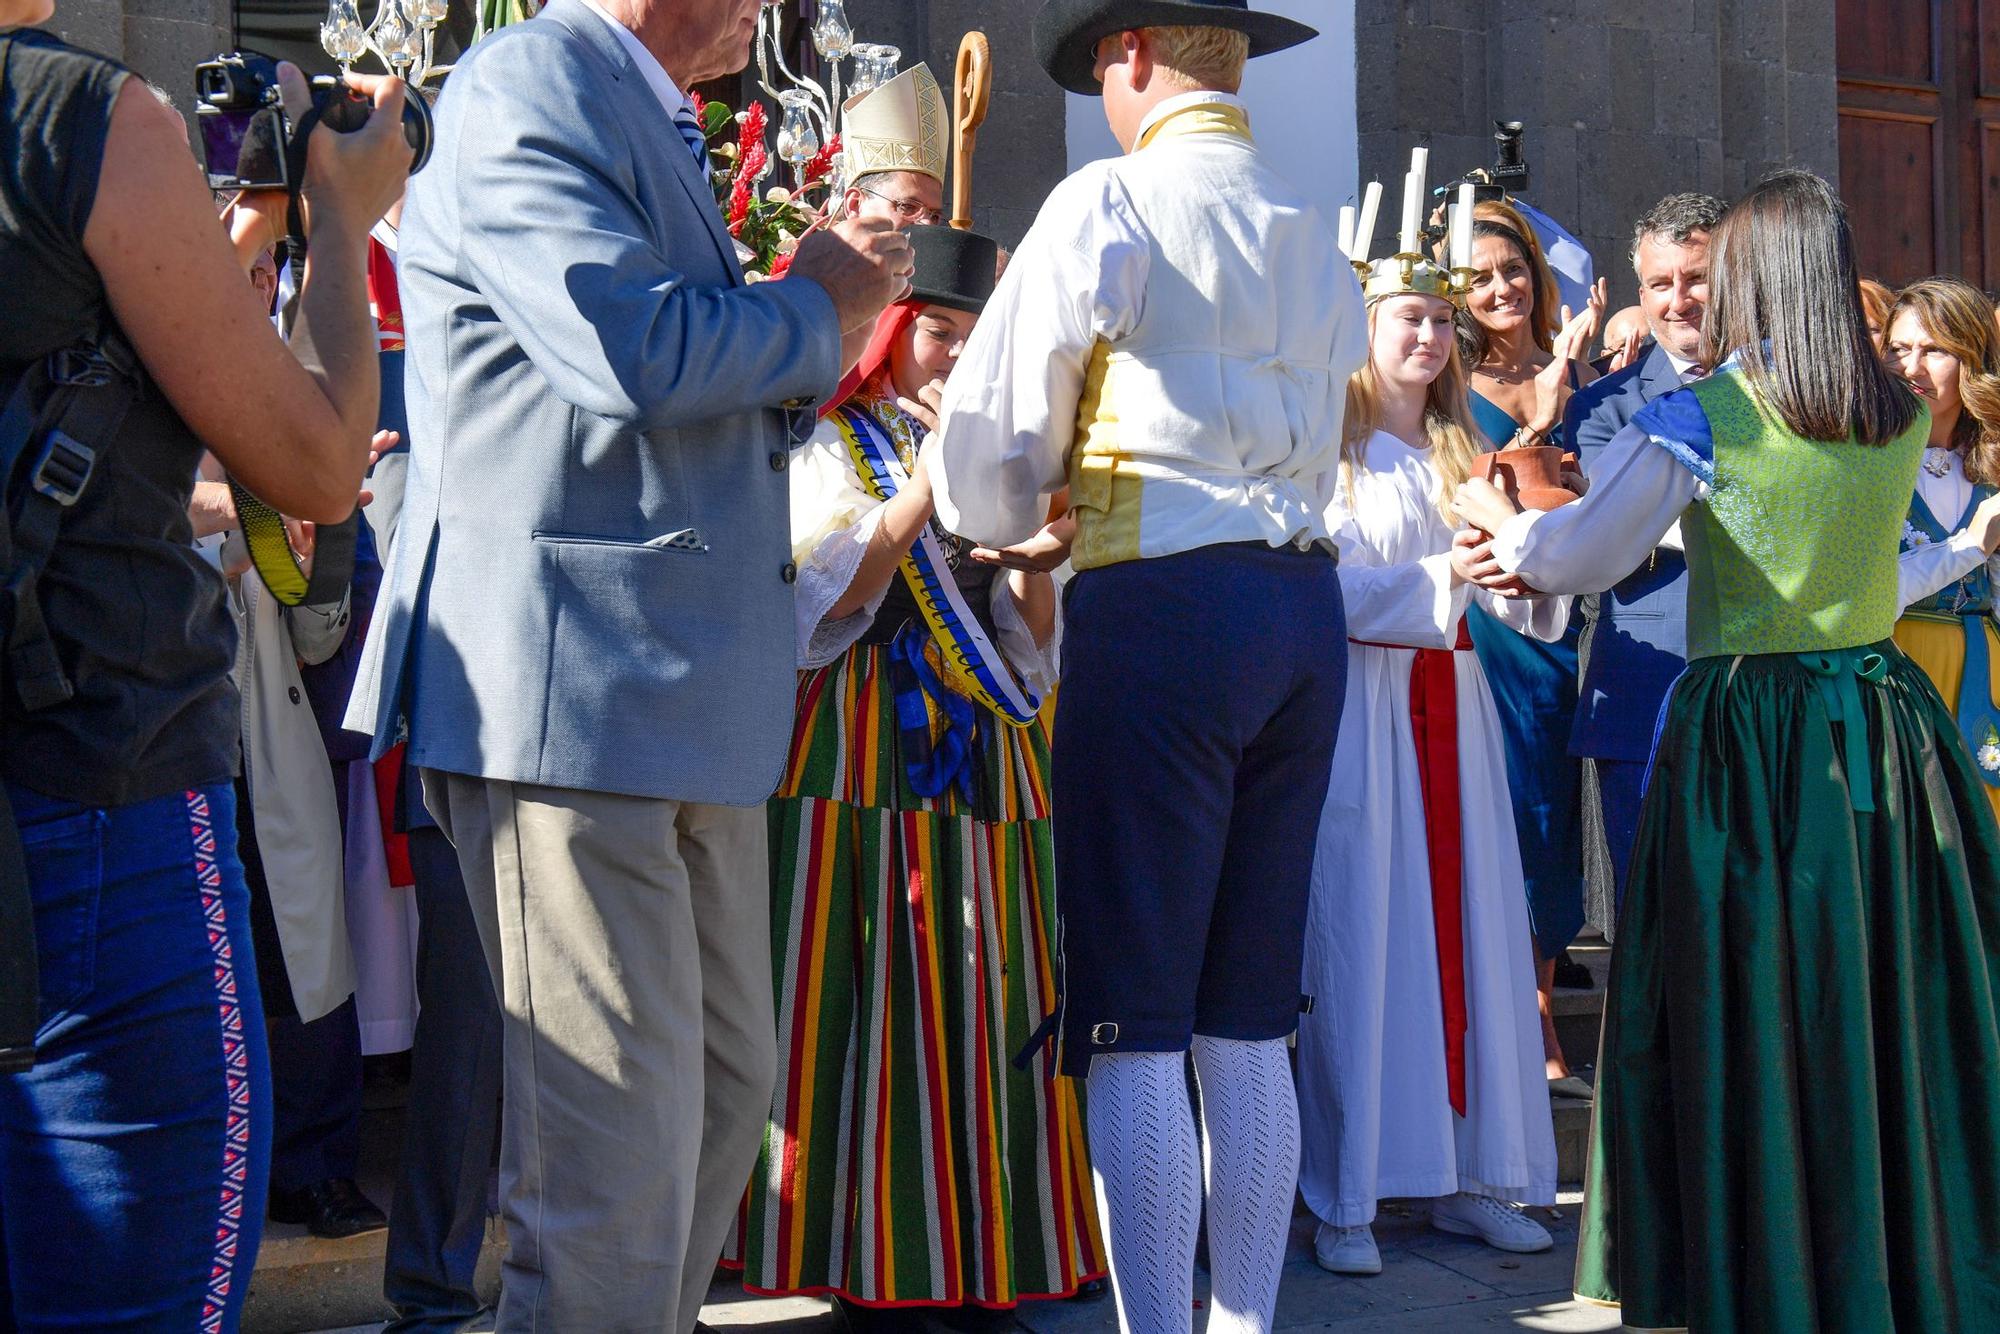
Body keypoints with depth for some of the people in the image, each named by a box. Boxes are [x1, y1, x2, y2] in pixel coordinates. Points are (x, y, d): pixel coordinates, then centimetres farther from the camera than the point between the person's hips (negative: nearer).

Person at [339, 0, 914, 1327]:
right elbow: (626, 348, -24)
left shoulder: (652, 124, 22)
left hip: (687, 705, 10)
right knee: (620, 1144, -6)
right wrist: (813, 306, -7)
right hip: (569, 700, -10)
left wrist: (819, 326, 13)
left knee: (727, 1090, 17)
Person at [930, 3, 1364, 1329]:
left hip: (1161, 606, -7)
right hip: (1306, 599, 7)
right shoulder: (1316, 236, 17)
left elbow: (988, 428, -2)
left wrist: (1019, 531, 19)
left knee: (1135, 1021, -2)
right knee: (1250, 1019, 12)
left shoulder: (1112, 202, -4)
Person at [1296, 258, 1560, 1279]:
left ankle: (1463, 1176, 13)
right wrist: (1444, 572, -23)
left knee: (1466, 922, 4)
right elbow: (1331, 588, -12)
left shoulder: (1461, 456, 15)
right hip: (1357, 704, -6)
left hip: (1449, 703, 6)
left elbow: (1507, 597, 9)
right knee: (1359, 934, -5)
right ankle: (1344, 1196, 1)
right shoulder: (1331, 451, -2)